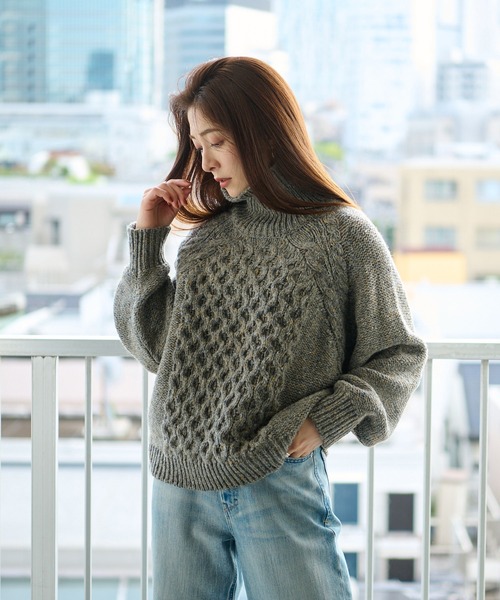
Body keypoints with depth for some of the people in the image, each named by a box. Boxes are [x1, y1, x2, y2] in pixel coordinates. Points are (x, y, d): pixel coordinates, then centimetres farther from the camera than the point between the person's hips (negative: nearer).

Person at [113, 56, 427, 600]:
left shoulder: (344, 235, -5)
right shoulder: (205, 234, 8)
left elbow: (399, 354, 0)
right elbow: (154, 350, 8)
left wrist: (329, 416, -13)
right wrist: (147, 240, 3)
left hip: (282, 483, -4)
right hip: (180, 484, 5)